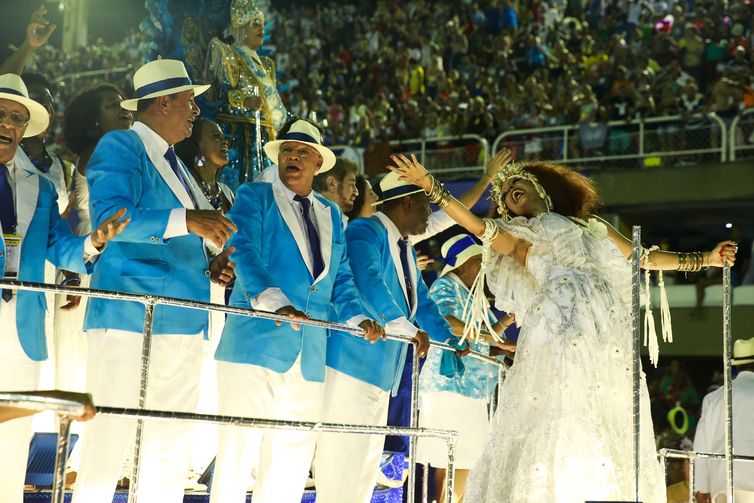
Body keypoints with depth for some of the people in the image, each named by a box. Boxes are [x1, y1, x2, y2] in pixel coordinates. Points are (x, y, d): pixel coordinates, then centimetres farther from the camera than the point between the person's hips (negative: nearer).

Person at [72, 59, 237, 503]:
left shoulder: (175, 164, 23)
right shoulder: (120, 146, -3)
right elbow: (107, 217, -20)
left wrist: (211, 267, 11)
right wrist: (186, 220, -24)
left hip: (181, 325, 9)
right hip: (128, 319, -9)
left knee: (171, 453, 8)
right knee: (108, 449, -10)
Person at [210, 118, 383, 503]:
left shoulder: (331, 215, 22)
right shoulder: (254, 196, 6)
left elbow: (341, 278, 22)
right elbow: (244, 253, -10)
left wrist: (357, 318, 2)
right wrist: (273, 301, -27)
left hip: (309, 354, 6)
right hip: (255, 342, -5)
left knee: (293, 460, 6)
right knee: (237, 453, -8)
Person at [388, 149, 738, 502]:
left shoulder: (592, 227, 29)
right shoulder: (519, 237, 22)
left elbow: (643, 258, 31)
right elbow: (477, 226, 7)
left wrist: (703, 259, 31)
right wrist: (430, 186, -2)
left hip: (608, 329, 3)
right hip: (559, 325, -3)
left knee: (613, 423, -5)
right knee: (557, 416, -15)